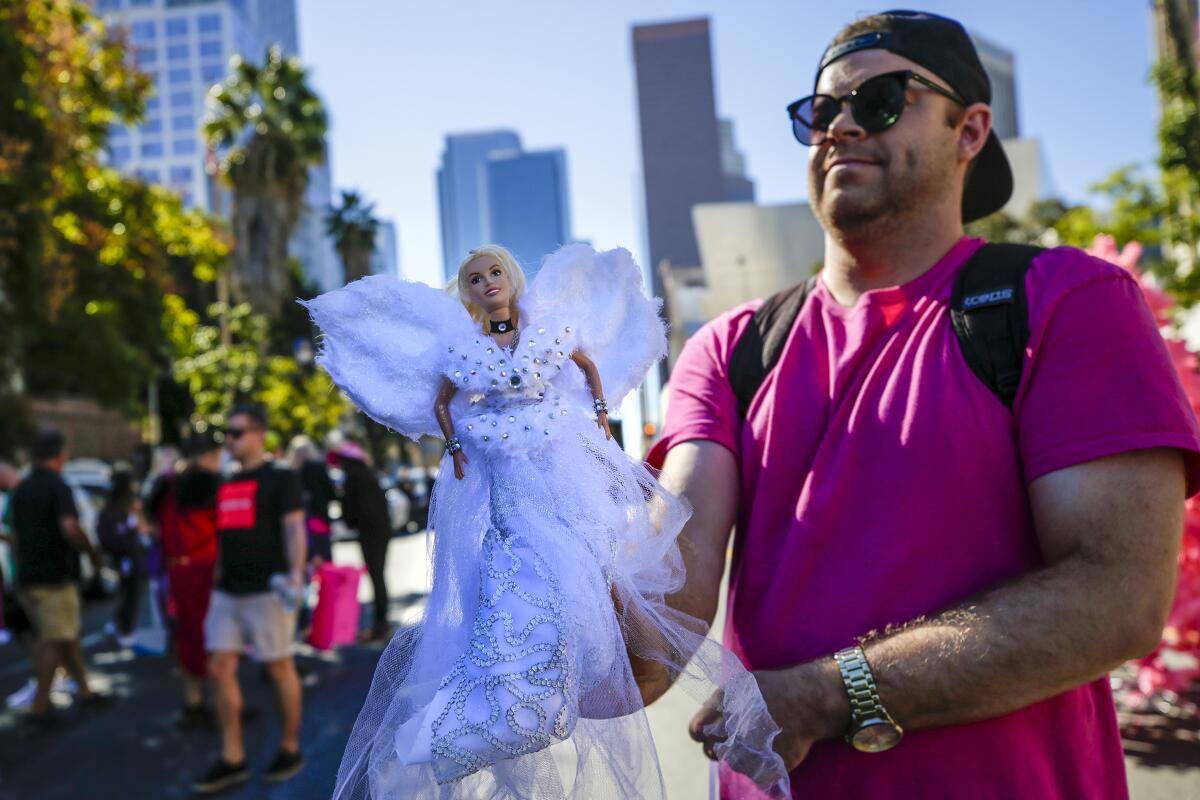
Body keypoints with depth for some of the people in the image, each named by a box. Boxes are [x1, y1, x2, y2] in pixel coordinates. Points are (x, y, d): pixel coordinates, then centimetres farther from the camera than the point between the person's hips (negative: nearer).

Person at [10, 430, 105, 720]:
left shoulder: (21, 489, 13)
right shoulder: (58, 487, -13)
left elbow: (16, 533, 20)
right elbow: (69, 528, -26)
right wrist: (92, 552, -12)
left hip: (27, 576, 8)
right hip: (55, 576, -8)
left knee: (67, 635, 16)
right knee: (54, 641, -1)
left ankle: (84, 689, 23)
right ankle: (39, 705, 1)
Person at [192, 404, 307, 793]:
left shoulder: (280, 478, -3)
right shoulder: (227, 485, 16)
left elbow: (294, 527, -12)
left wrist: (295, 574, -25)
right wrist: (217, 579, 18)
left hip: (266, 590, -7)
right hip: (227, 592, 7)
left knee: (279, 668, 1)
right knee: (219, 668, 2)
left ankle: (290, 749, 17)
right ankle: (232, 759, 11)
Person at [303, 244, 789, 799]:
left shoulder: (551, 329, 2)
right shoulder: (460, 348, 0)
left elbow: (591, 365, 17)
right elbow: (440, 404, 12)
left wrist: (600, 414, 8)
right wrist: (455, 450, 1)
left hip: (566, 466, 1)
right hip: (502, 485, -1)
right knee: (512, 590, -5)